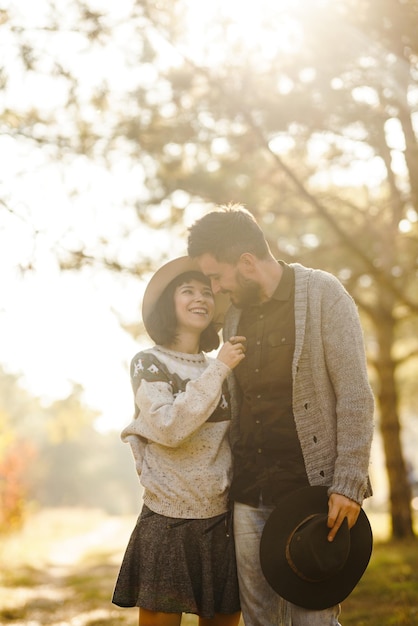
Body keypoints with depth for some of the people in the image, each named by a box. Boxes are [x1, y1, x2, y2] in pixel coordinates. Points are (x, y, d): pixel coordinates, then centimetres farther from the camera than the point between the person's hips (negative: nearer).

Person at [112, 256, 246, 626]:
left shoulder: (219, 369, 13)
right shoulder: (149, 363, -3)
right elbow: (170, 428, -19)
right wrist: (218, 370, -16)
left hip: (223, 522, 5)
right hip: (168, 525, -5)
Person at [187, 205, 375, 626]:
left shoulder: (323, 295, -5)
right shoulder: (235, 315, 13)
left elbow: (354, 396, -9)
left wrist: (349, 484, -15)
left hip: (312, 488, -5)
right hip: (251, 494, 6)